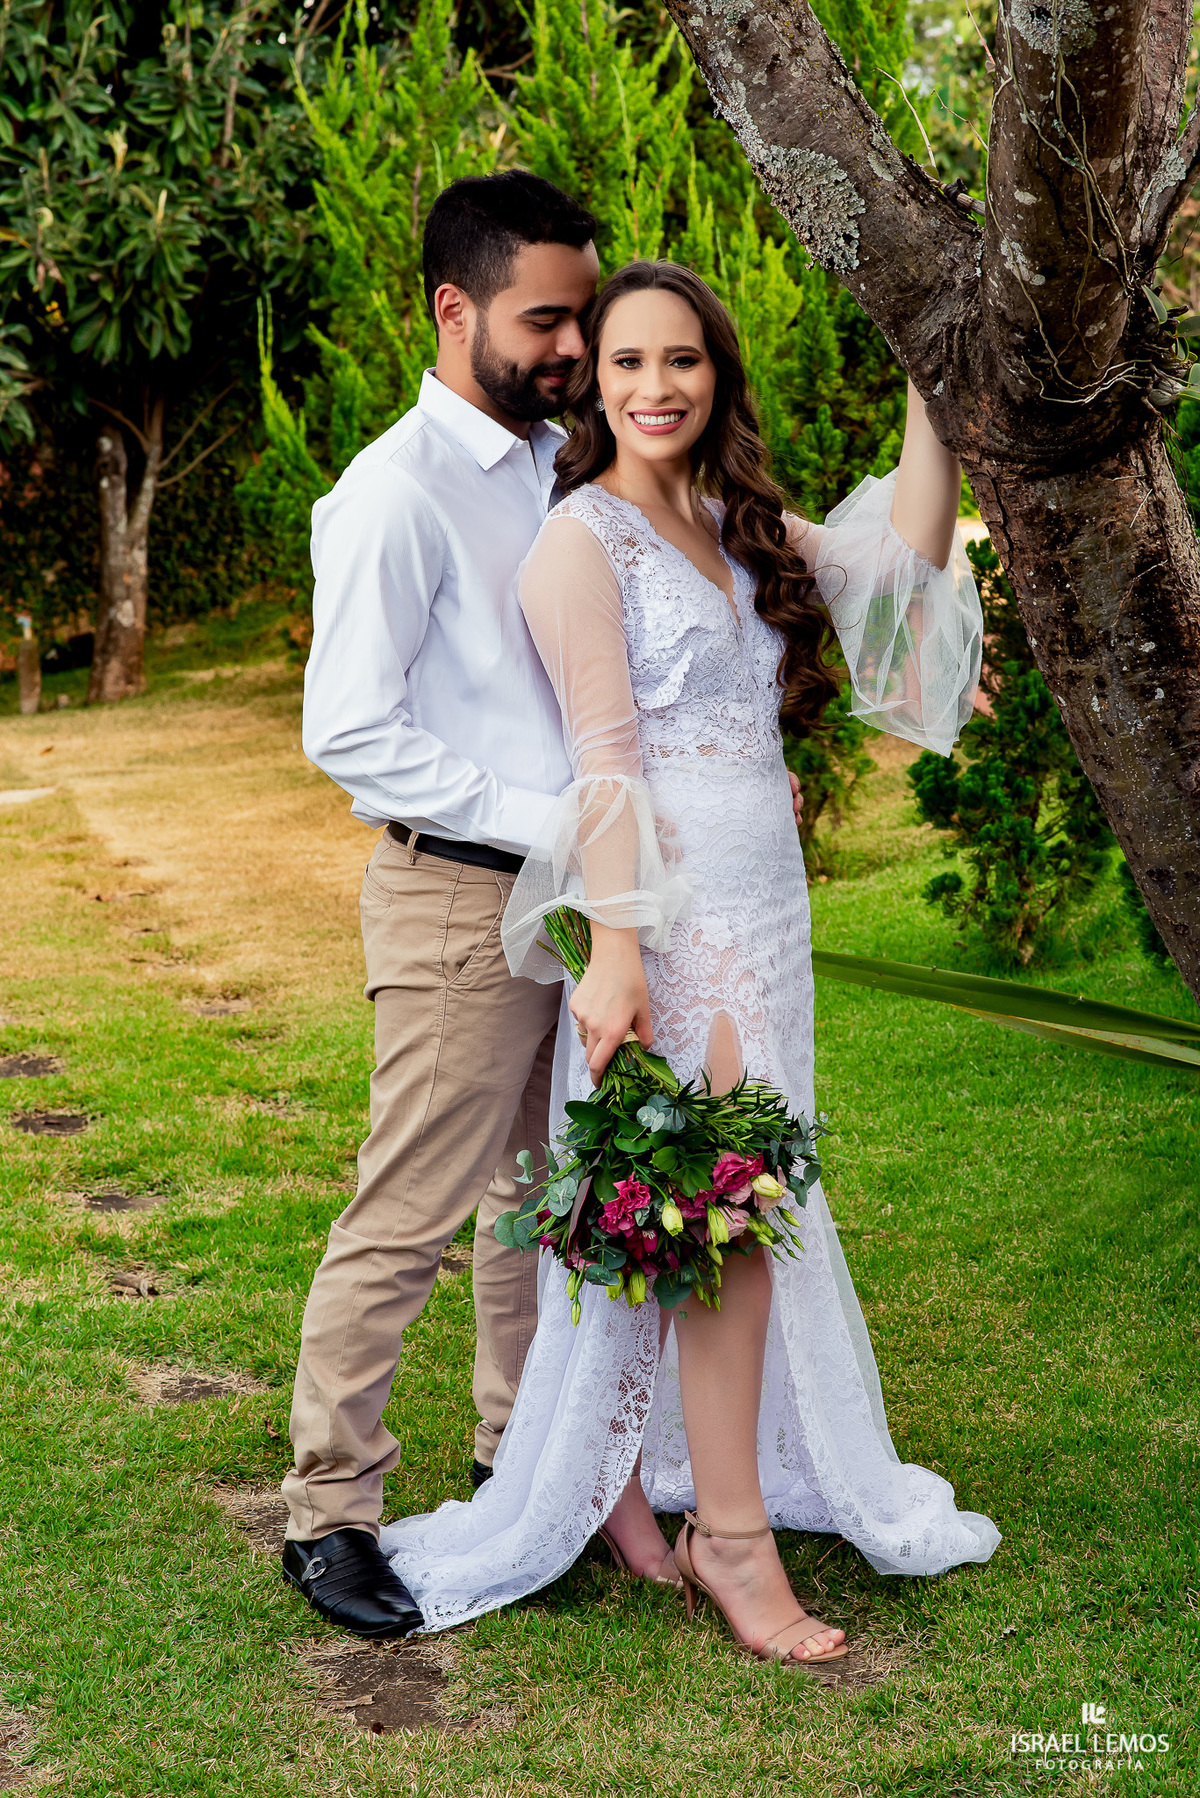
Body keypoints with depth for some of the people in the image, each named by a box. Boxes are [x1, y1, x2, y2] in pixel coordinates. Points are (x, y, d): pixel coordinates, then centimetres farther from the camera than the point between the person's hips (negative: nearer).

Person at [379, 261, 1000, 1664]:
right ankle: (732, 1532, 6)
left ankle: (625, 1475, 24)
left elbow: (905, 553, 8)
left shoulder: (739, 530, 15)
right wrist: (616, 950, -20)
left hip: (760, 908, 8)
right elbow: (604, 761, -15)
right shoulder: (582, 539, -7)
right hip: (671, 908, -8)